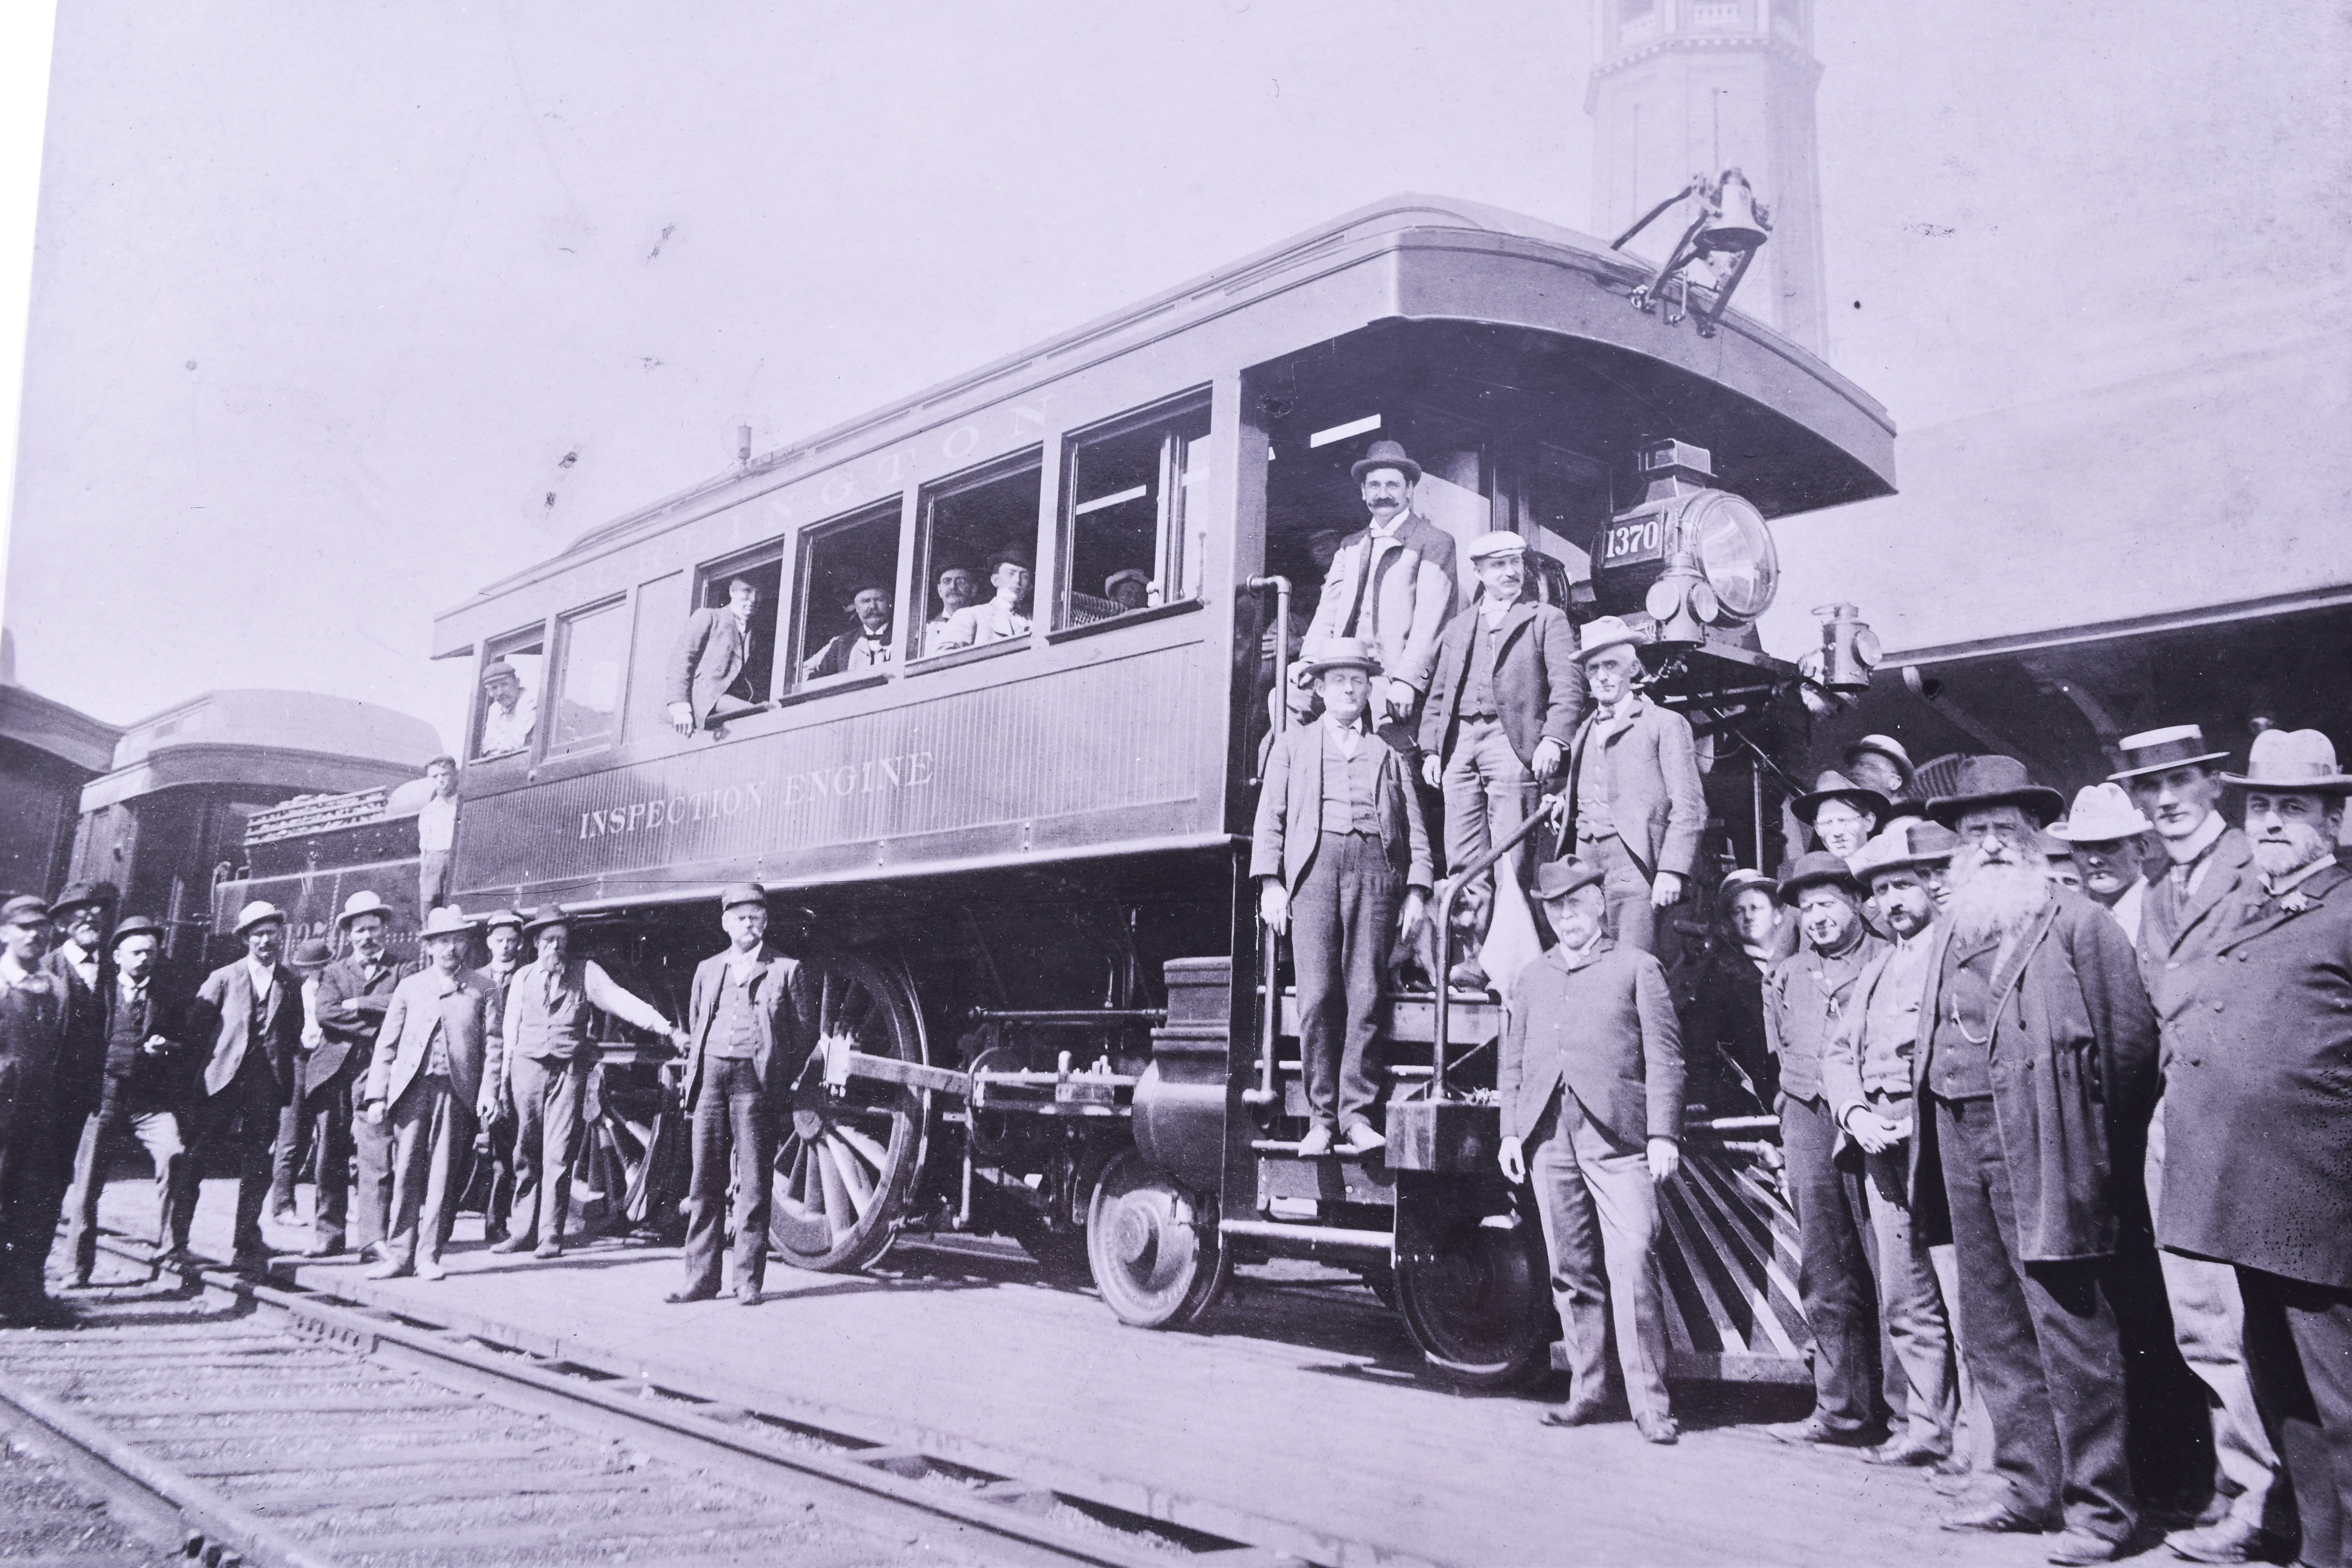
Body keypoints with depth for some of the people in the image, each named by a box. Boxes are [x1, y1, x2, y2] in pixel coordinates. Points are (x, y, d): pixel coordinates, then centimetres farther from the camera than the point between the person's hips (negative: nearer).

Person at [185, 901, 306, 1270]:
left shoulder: (293, 985, 10)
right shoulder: (223, 979, 6)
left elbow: (297, 1038, 10)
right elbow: (195, 1028, 5)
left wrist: (294, 1082, 0)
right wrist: (203, 1067, -2)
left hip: (266, 1085, 1)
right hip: (222, 1080, -1)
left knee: (257, 1166, 5)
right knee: (191, 1159, -3)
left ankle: (247, 1240, 15)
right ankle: (177, 1241, 6)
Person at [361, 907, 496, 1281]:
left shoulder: (480, 991, 10)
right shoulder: (409, 988, 13)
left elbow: (490, 1045, 7)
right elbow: (386, 1045, 11)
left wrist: (488, 1091, -6)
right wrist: (377, 1096, 2)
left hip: (457, 1091, -1)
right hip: (412, 1088, 1)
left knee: (442, 1175, 0)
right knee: (406, 1172, -2)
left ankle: (429, 1256, 6)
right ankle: (399, 1254, 5)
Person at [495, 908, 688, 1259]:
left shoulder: (585, 972, 5)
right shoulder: (523, 977, 11)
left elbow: (621, 1001, -4)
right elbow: (510, 1029, 13)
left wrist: (666, 1029, -15)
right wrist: (503, 1078, 10)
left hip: (568, 1071, -2)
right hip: (527, 1067, 2)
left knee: (558, 1156, -6)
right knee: (526, 1154, 6)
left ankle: (551, 1237, 0)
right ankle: (522, 1233, 16)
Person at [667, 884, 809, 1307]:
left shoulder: (785, 970, 7)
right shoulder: (708, 970, 19)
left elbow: (806, 1030, 6)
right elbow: (695, 1027, 22)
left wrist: (782, 1080, 0)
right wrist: (692, 1077, 11)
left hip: (754, 1077, -4)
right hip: (711, 1074, 4)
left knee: (753, 1184, -3)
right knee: (705, 1181, 4)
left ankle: (748, 1281, 3)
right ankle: (701, 1278, 10)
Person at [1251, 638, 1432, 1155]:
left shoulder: (1388, 754, 24)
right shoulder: (1293, 744, 22)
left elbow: (1414, 827, 17)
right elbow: (1270, 817, 13)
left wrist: (1417, 889, 4)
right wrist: (1270, 881, 0)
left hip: (1375, 867, 1)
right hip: (1315, 865, -1)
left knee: (1366, 995, -7)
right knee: (1317, 996, -9)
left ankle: (1357, 1116, -4)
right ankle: (1321, 1118, -4)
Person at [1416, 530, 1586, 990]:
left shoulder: (1546, 620, 13)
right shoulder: (1457, 629, 26)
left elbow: (1568, 684, 2)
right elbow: (1438, 694, 23)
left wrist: (1553, 739, -12)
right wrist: (1431, 749, 10)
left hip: (1510, 740, -4)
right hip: (1459, 743, 4)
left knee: (1508, 859, -12)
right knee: (1464, 860, -3)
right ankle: (1471, 953, -3)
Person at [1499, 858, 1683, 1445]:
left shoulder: (1637, 968, 9)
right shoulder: (1532, 978, 21)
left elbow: (1664, 1058, 3)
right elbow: (1511, 1062, 20)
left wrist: (1663, 1134, -7)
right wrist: (1510, 1132, 10)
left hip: (1616, 1133, -4)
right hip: (1548, 1136, 4)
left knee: (1633, 1263, -11)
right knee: (1570, 1269, 7)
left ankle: (1650, 1400, -4)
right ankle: (1587, 1390, 16)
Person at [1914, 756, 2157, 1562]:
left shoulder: (2079, 924, -3)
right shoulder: (1951, 930, 15)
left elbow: (2133, 1039, -4)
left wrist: (2089, 1138, 0)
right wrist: (1931, 1130, 10)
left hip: (2040, 1149, -6)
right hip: (1962, 1141, 7)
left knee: (2070, 1331, -4)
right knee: (1995, 1331, 13)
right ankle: (2028, 1486, 24)